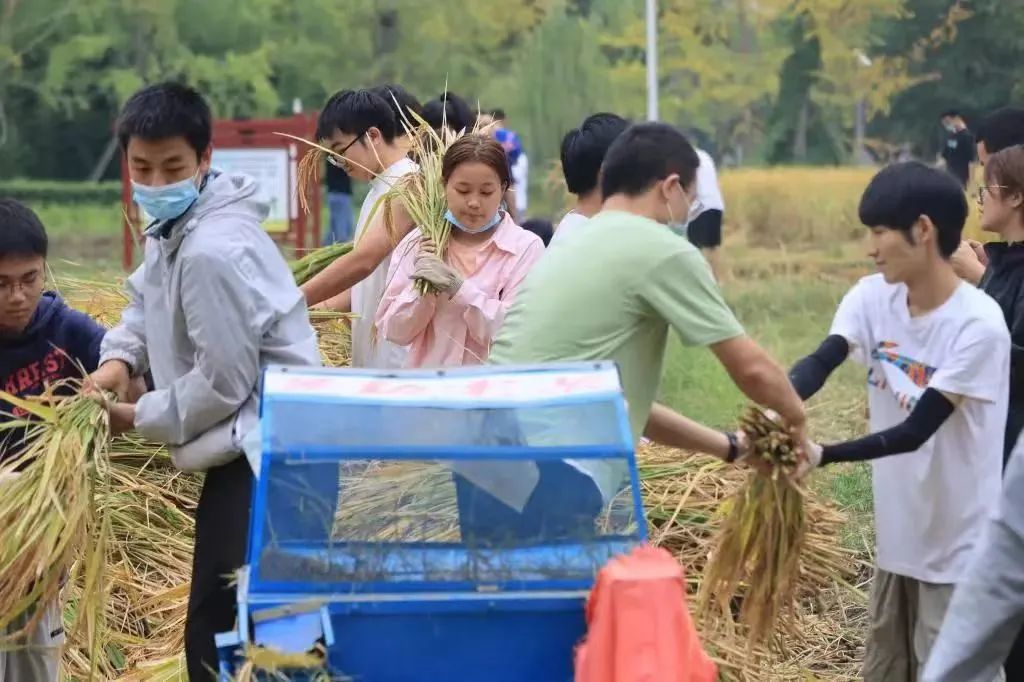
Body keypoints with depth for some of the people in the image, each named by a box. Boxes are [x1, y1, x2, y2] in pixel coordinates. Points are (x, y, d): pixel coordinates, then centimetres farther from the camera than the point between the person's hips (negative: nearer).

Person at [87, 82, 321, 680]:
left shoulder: (212, 252, -23)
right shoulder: (176, 226, 9)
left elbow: (224, 382, -20)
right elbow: (147, 301, 22)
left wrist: (140, 418, -7)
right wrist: (120, 359, 2)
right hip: (254, 443, 11)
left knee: (218, 632, -11)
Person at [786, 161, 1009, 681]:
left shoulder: (978, 326, -21)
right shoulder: (872, 297, -1)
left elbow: (917, 430, -23)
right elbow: (820, 362, -18)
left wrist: (823, 456, -32)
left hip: (957, 546, -7)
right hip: (896, 535, 7)